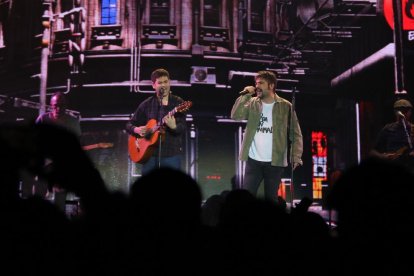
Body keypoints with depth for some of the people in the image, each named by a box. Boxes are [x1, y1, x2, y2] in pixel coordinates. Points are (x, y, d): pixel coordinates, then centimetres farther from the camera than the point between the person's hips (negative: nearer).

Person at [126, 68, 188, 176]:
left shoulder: (178, 103, 1)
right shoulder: (146, 104, 8)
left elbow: (183, 128, -9)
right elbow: (129, 125, 12)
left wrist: (174, 126, -30)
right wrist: (136, 130, -10)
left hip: (172, 154, -2)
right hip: (150, 154, 2)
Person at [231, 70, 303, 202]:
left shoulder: (285, 106, -2)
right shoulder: (252, 103, 6)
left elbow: (296, 134, -2)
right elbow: (235, 115, -9)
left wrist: (296, 156, -13)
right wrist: (245, 94, -13)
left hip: (275, 162, -2)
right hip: (253, 160, 2)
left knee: (271, 199, 7)